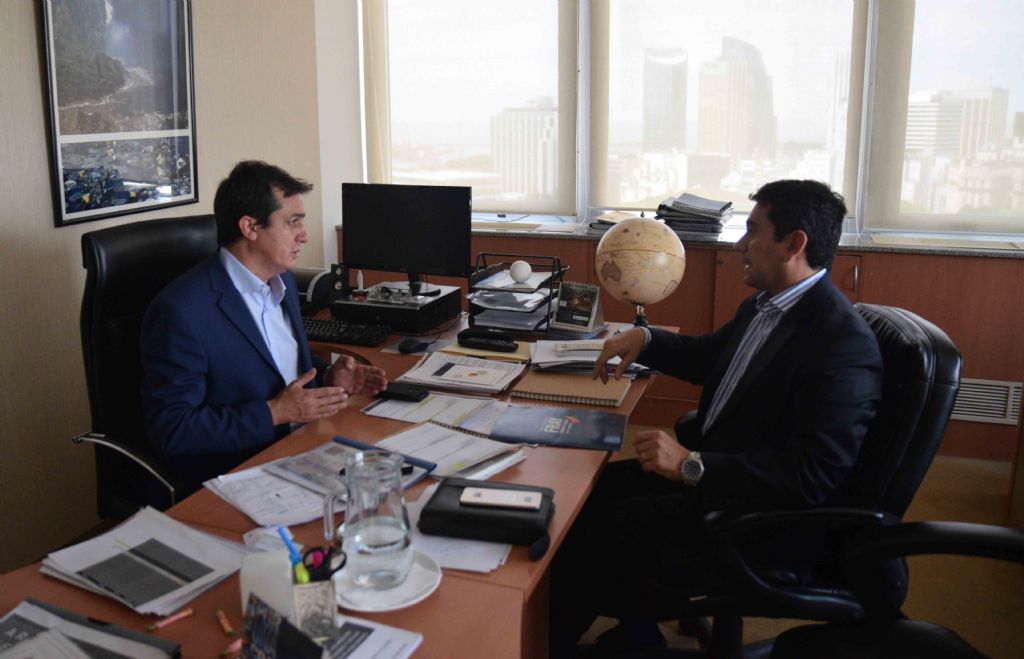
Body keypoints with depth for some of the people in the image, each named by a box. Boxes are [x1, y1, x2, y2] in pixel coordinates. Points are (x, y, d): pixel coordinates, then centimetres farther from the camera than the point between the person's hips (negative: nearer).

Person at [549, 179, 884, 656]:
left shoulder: (843, 343, -24)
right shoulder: (765, 304, 6)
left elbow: (813, 475, -29)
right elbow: (708, 356, 25)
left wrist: (692, 466, -30)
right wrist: (644, 339, 8)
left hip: (754, 516, -9)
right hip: (709, 463, 9)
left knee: (592, 528, -13)